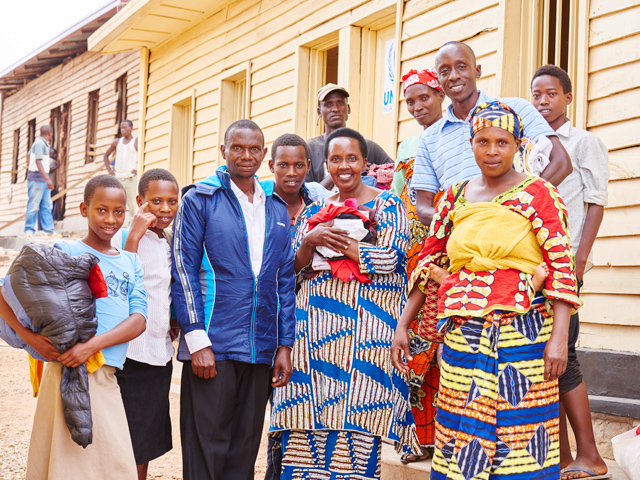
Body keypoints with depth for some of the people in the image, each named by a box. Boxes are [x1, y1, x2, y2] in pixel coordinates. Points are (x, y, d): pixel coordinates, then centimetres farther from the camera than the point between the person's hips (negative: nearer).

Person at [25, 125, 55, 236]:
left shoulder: (43, 144, 17)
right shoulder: (39, 143, -13)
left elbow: (29, 154, 33)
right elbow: (38, 161, -23)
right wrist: (47, 179, -29)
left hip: (44, 180, 10)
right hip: (37, 178, -10)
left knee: (47, 205, 5)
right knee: (33, 204, -7)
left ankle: (48, 229, 5)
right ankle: (29, 230, -3)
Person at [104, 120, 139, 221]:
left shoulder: (136, 142, 2)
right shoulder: (117, 142, 14)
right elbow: (106, 155, 25)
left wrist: (138, 169, -10)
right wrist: (109, 169, 11)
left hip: (131, 178, -3)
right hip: (117, 177, 3)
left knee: (132, 204, -3)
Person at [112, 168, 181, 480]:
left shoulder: (171, 243, 11)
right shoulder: (125, 237, -10)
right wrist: (134, 235, -24)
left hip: (161, 352, 7)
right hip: (133, 354, -7)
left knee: (149, 443, 16)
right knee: (130, 446, -1)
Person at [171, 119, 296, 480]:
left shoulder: (278, 210, 15)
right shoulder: (200, 199, 1)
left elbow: (286, 281, 15)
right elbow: (184, 270, -4)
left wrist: (285, 345, 8)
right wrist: (197, 340, -12)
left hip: (261, 350, 4)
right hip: (212, 345, -4)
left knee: (245, 450, 10)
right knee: (206, 449, -1)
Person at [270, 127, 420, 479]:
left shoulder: (387, 205, 5)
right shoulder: (314, 211, 18)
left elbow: (392, 257, -8)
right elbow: (294, 269, 12)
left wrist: (336, 242, -7)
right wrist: (311, 241, -8)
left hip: (367, 324, -3)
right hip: (317, 326, 4)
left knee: (357, 417, -7)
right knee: (307, 421, -2)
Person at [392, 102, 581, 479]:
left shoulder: (538, 194, 0)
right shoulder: (455, 197, 12)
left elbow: (562, 267, -5)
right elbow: (428, 262, 16)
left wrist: (559, 337, -14)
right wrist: (402, 325, 11)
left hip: (522, 331, -3)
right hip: (463, 334, 4)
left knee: (521, 433, -2)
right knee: (460, 432, 4)